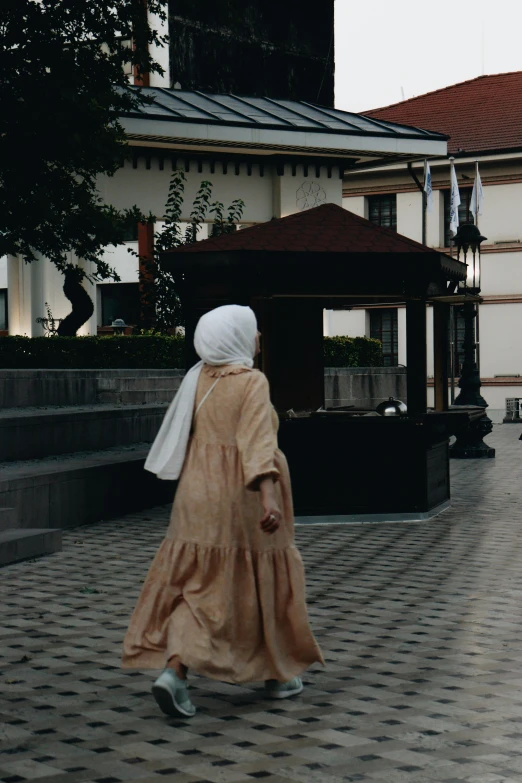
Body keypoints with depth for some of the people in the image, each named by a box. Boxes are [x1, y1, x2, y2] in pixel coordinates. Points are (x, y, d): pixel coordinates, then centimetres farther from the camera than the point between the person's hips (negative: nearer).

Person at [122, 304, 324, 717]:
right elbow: (257, 442, -26)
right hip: (244, 500, -5)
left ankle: (173, 670, -5)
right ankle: (280, 674, 25)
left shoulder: (199, 378, 6)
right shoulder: (252, 382, -13)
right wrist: (269, 497, -35)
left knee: (200, 587, 10)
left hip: (200, 494, 5)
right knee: (262, 581, 10)